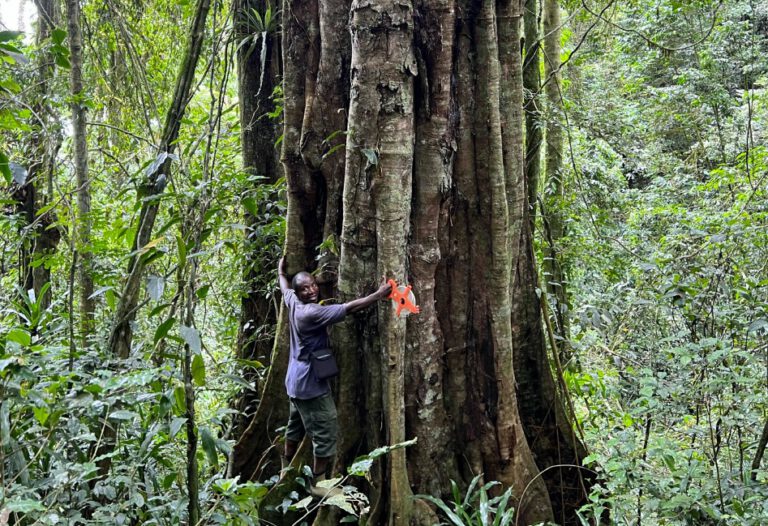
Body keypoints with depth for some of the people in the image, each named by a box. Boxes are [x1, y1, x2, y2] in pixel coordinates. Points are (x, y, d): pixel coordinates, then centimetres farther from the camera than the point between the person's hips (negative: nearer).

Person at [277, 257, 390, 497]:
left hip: (296, 381, 10)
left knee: (296, 427, 24)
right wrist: (379, 294, -25)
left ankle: (287, 471, 39)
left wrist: (281, 270, 44)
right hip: (311, 383, -10)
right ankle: (318, 483, 8)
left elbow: (284, 287, 24)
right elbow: (348, 308, -28)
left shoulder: (293, 303, 1)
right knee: (325, 432, -1)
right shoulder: (312, 313, -24)